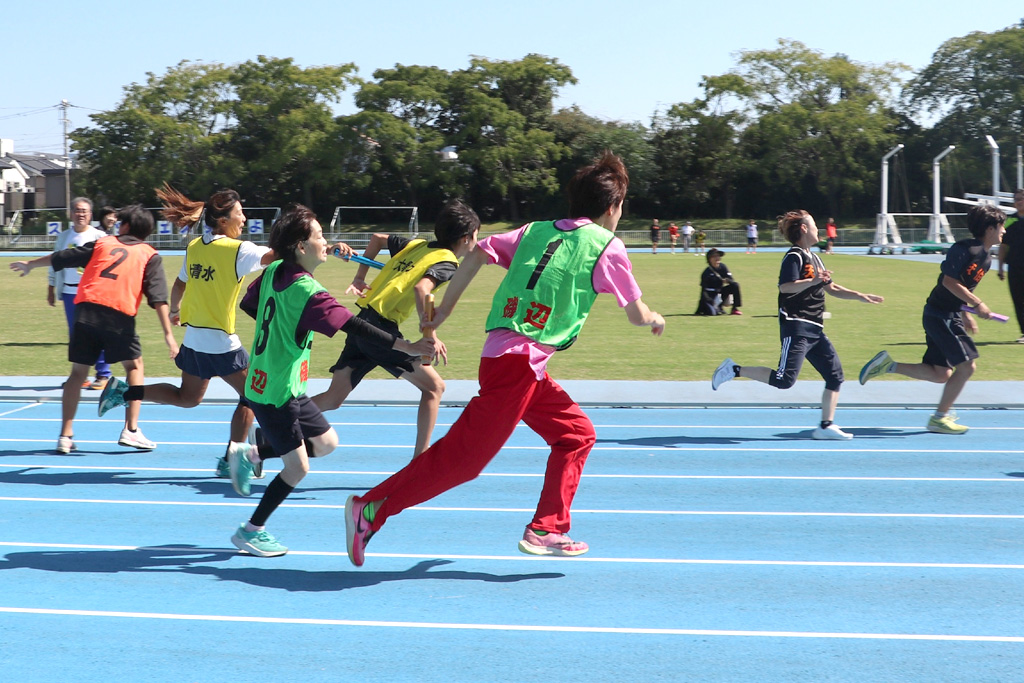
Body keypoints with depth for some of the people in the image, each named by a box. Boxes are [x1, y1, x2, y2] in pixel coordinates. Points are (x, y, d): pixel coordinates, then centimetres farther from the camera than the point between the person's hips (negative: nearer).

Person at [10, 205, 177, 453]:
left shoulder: (102, 243, 20)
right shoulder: (150, 255, 13)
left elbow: (61, 257, 25)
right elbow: (158, 298, 1)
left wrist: (29, 264, 40)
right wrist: (168, 333, -1)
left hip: (87, 309, 2)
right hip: (120, 314, -2)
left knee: (78, 372, 11)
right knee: (134, 366, 17)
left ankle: (65, 436, 9)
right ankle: (131, 430, 8)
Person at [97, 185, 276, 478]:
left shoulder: (194, 246, 5)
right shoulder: (237, 250, -15)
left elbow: (179, 285, 16)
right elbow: (275, 255, -25)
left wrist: (175, 311, 35)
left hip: (193, 338, 7)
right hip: (221, 342, -7)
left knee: (187, 397, 24)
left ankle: (123, 392, 15)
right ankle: (230, 461, 7)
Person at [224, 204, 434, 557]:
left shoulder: (274, 271, 2)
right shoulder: (306, 290, -24)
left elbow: (247, 303, 18)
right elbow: (355, 327, -31)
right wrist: (407, 347, -34)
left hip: (263, 381, 9)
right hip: (277, 393, -9)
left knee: (326, 442, 15)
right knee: (297, 466, 0)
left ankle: (249, 454, 21)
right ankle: (251, 531, 12)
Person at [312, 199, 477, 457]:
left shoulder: (417, 245, 18)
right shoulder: (447, 262, -5)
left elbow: (377, 238, 29)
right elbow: (421, 289, -24)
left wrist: (360, 278, 26)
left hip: (361, 322, 8)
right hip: (382, 329, -8)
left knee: (332, 400, 11)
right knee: (433, 386, 4)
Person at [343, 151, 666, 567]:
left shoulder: (537, 231, 17)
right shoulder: (607, 246, 1)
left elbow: (477, 254, 10)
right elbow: (637, 315, 9)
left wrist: (442, 312, 15)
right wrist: (656, 320, 32)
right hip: (519, 361, -8)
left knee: (577, 434, 17)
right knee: (465, 455, -8)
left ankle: (546, 532, 15)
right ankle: (370, 510, -9)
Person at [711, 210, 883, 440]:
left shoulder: (814, 258, 20)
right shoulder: (794, 256, -9)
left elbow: (831, 288, 29)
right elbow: (786, 286, -24)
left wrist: (861, 296, 23)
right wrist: (812, 281, -32)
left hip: (814, 329, 9)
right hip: (796, 327, -9)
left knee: (835, 374, 3)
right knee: (785, 379, -16)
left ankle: (826, 426, 7)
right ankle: (734, 370, -3)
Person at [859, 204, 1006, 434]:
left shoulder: (986, 259, 13)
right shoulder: (964, 248, -16)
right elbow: (949, 281, -22)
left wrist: (965, 314, 15)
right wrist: (977, 304, -20)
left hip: (949, 317, 10)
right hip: (940, 314, -10)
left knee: (940, 374, 8)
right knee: (966, 365, -8)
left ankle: (888, 365, 12)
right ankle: (939, 418, 1)